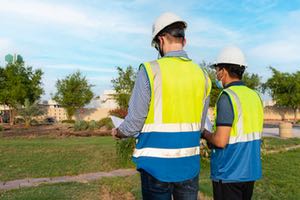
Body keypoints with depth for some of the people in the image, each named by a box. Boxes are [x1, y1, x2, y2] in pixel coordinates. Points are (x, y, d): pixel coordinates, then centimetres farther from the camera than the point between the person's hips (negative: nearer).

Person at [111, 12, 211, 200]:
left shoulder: (150, 70, -12)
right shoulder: (202, 75, 1)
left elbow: (134, 124, -11)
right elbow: (199, 126, 7)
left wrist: (118, 132, 10)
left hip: (157, 164, -4)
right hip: (190, 164, 4)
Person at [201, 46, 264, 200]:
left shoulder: (227, 97, -18)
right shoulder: (255, 96, 5)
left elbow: (220, 141, -23)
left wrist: (204, 133, -3)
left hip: (229, 174, -7)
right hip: (250, 171, 7)